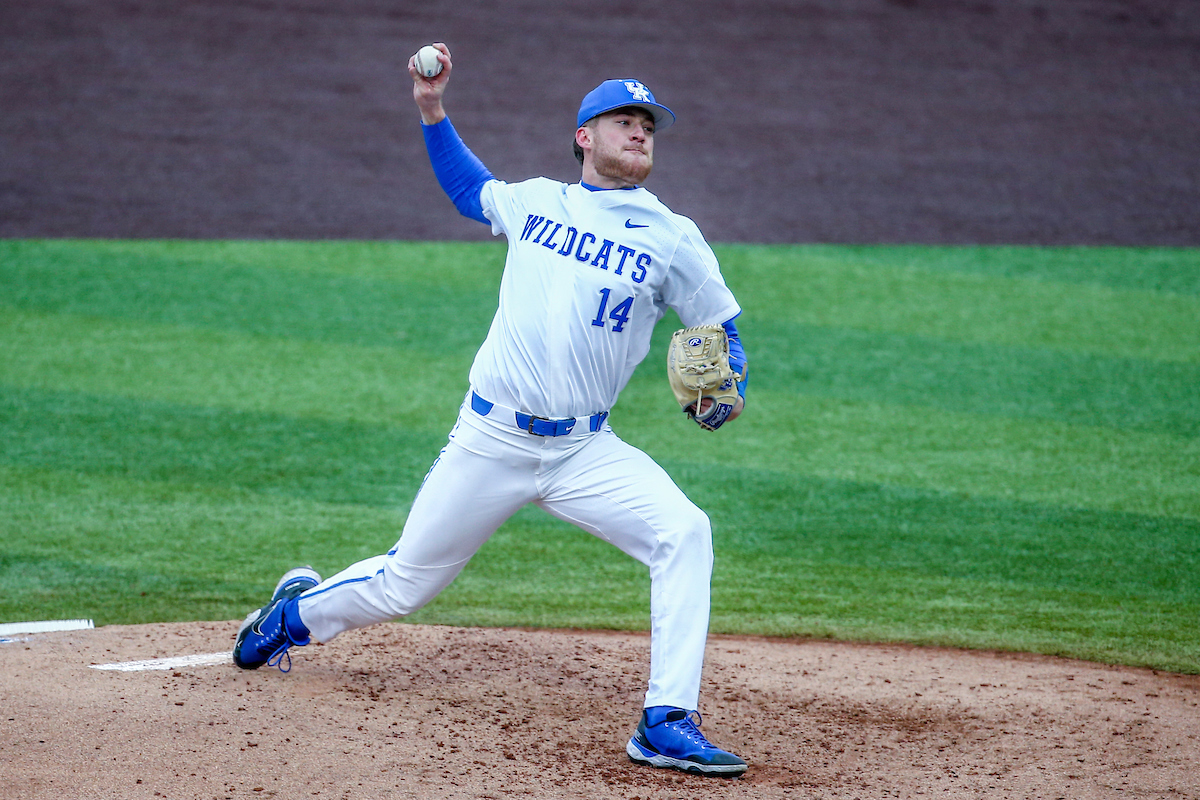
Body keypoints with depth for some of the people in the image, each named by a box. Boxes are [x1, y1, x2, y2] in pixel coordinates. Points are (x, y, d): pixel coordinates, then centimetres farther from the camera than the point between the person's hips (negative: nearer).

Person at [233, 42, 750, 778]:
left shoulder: (673, 239, 1)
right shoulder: (534, 201, 8)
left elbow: (721, 328, 7)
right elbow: (469, 187, 29)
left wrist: (728, 387, -14)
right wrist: (433, 111, 18)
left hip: (584, 453, -1)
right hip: (489, 441, 1)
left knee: (685, 532, -26)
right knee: (403, 585, 9)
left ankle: (667, 724, -26)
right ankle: (298, 610, 42)